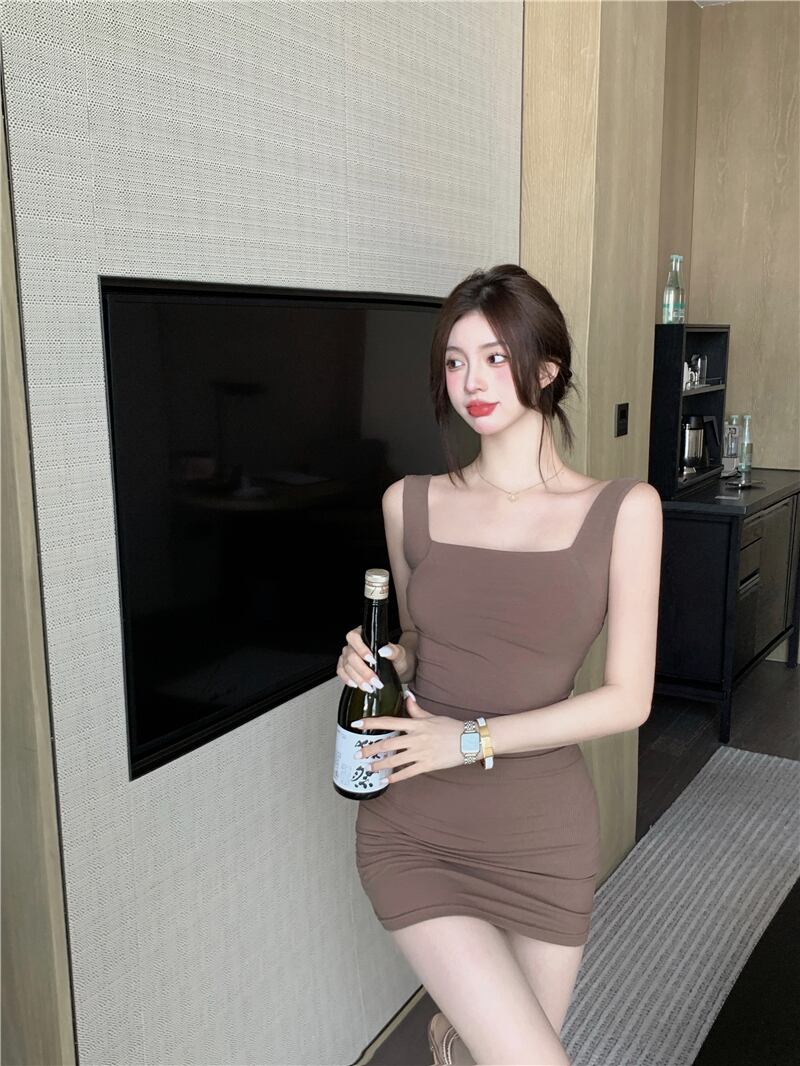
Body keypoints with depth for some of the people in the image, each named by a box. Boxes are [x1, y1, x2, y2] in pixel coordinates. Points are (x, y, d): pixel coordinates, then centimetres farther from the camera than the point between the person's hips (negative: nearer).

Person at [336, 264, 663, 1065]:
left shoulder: (622, 510, -7)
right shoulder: (410, 503, -1)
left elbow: (628, 697, -8)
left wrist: (471, 738, -14)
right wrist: (380, 661, -9)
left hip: (542, 837, 0)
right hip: (413, 829, 0)